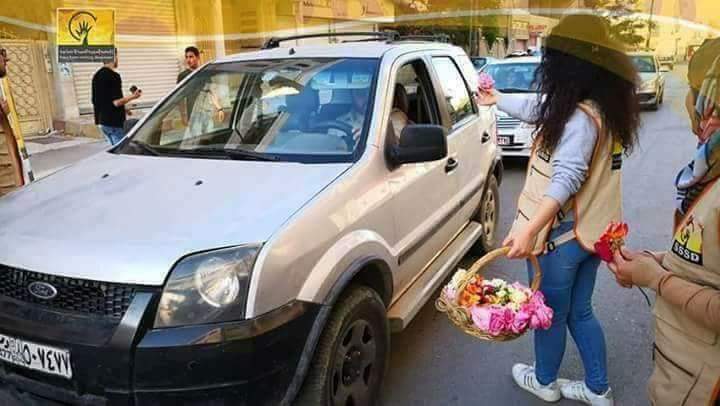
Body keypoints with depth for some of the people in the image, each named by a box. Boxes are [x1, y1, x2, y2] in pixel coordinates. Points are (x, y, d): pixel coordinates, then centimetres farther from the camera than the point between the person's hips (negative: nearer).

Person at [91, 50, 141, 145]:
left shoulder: (97, 75, 11)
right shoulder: (114, 76, -16)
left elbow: (95, 101, 17)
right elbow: (116, 102, -21)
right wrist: (133, 96, -5)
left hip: (102, 120, 9)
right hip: (114, 122, -9)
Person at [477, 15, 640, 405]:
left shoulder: (580, 117, -22)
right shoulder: (605, 108, 6)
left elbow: (567, 178, -32)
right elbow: (540, 109, 18)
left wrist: (529, 228, -40)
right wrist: (497, 99, 29)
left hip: (561, 235, -8)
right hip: (590, 230, 9)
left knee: (550, 314, 14)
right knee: (579, 312, 22)